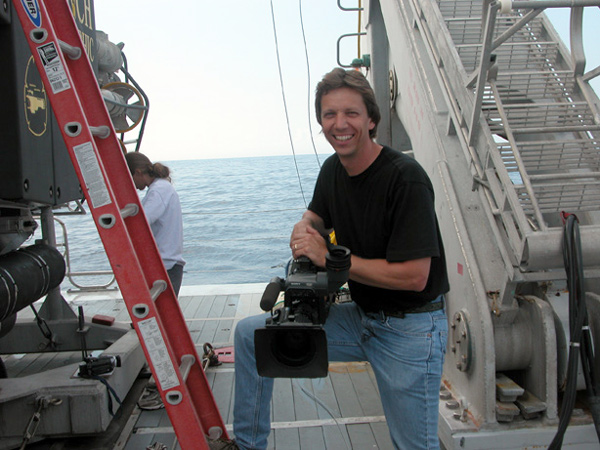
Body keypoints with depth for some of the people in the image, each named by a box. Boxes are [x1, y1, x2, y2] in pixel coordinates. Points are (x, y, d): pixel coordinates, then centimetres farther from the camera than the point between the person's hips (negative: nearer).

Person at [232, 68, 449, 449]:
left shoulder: (405, 178, -21)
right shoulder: (333, 169, 1)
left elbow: (414, 276, -24)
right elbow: (318, 215, 21)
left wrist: (329, 257, -20)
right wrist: (305, 227, -5)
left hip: (411, 329, -6)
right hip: (360, 318, 7)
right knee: (251, 333, 2)